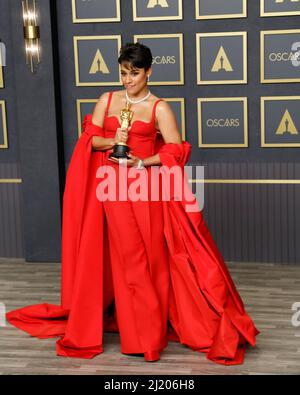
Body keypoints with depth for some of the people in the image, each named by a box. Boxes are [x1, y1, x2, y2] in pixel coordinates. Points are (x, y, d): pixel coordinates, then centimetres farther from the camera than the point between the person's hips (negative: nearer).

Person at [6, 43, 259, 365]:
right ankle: (140, 332, 14)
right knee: (125, 258, 4)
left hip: (145, 189, -2)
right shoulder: (107, 100, 11)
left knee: (151, 257, 0)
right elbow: (88, 138, 8)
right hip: (112, 187, 2)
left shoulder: (159, 108, 1)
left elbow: (175, 151, -6)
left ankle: (151, 328, 13)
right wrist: (110, 141, -11)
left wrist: (140, 163, -14)